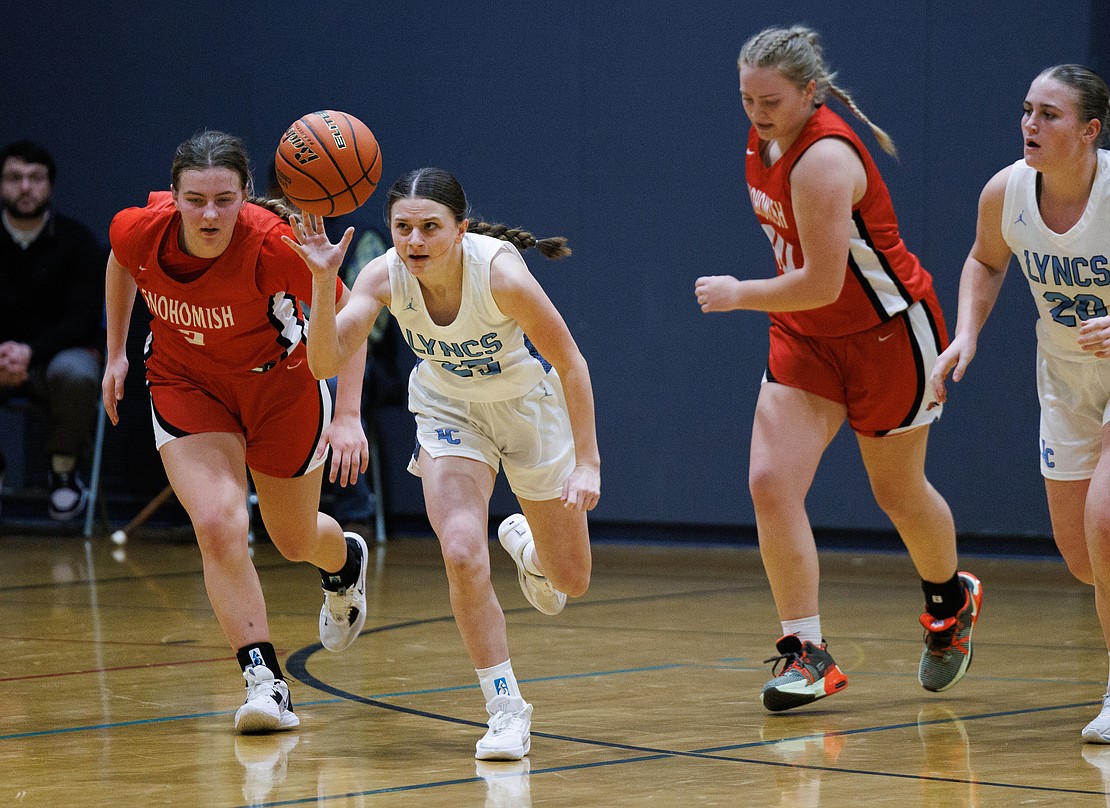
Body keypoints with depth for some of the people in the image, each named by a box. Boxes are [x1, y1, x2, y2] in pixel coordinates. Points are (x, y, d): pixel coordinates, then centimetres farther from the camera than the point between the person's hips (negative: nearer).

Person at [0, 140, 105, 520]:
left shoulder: (76, 240, -4)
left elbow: (85, 319, -11)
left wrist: (31, 352, -27)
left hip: (61, 352, -2)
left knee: (75, 375, -38)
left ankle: (64, 469, -10)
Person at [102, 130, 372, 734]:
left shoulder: (273, 244, -34)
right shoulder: (138, 230, -25)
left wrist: (346, 417, -29)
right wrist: (115, 353, 8)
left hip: (280, 383, -1)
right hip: (184, 383, 1)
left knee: (296, 540, 17)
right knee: (218, 526, -20)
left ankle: (345, 563, 55)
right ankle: (264, 681, -10)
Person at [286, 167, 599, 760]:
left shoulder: (500, 273, -34)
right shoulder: (384, 276, -25)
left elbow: (570, 363, -24)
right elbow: (325, 361, -33)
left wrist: (588, 462, -24)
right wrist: (323, 281, -46)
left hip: (529, 403, -1)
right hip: (449, 409, 1)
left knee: (569, 580, 10)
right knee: (461, 556, -22)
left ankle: (526, 545, 49)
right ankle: (505, 707, -5)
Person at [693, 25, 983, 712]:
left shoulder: (823, 160, -28)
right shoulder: (765, 140, -1)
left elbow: (821, 284, -29)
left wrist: (737, 295, -19)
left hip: (887, 336, -7)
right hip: (806, 338, 7)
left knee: (899, 493, 13)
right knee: (771, 484, -13)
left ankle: (952, 600, 43)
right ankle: (807, 653, -9)